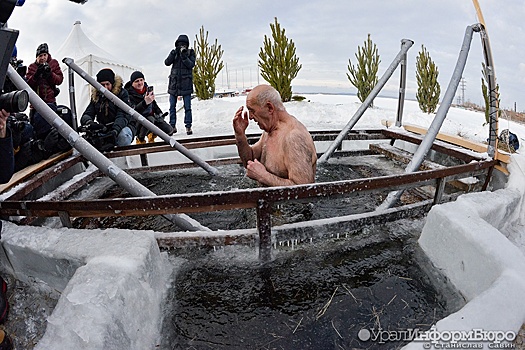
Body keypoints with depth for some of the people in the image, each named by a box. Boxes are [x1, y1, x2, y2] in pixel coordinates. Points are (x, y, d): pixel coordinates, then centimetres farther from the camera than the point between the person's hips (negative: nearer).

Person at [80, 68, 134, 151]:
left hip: (122, 127, -4)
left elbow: (123, 115, -17)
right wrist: (89, 122, -26)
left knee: (123, 134, -38)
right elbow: (87, 114, 1)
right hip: (104, 130, 4)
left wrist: (115, 130, -36)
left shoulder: (122, 93, -6)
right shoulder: (96, 96, 9)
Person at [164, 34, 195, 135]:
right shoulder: (174, 52, 8)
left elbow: (191, 65, -9)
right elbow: (167, 62, -3)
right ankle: (172, 126, 13)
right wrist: (174, 54, -15)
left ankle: (188, 126, 2)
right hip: (174, 81, 3)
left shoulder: (191, 52, 3)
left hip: (186, 82, -2)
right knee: (172, 106, 5)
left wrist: (184, 56, -21)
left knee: (187, 106, -3)